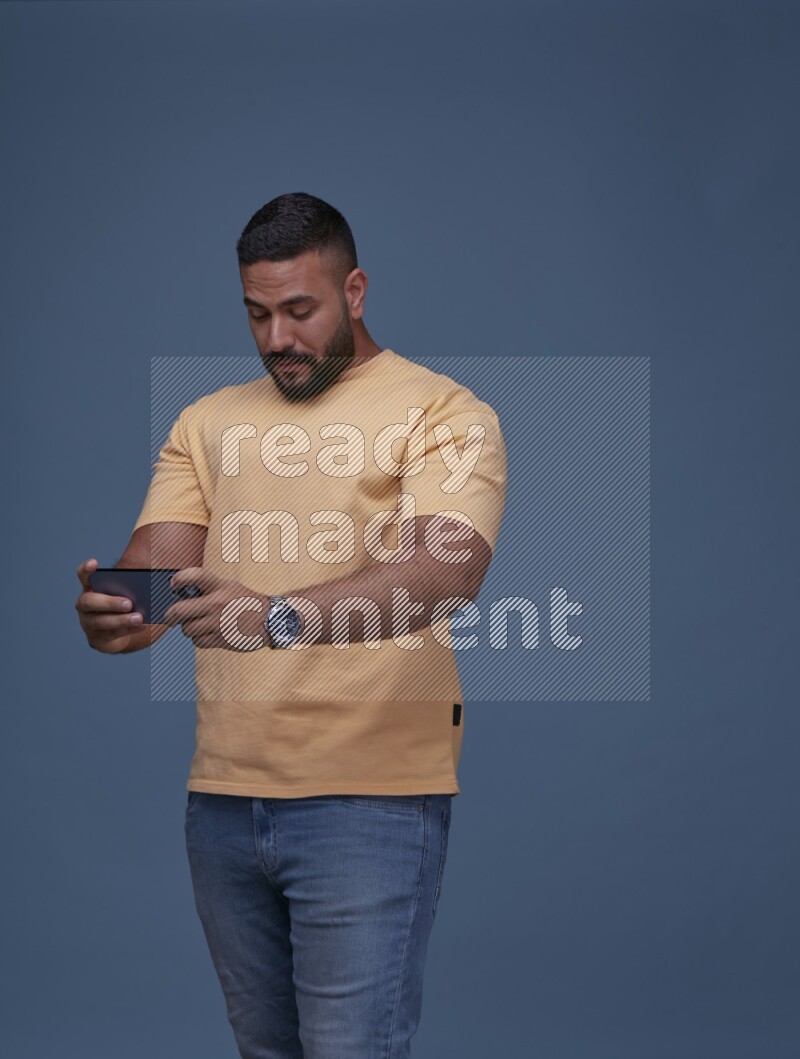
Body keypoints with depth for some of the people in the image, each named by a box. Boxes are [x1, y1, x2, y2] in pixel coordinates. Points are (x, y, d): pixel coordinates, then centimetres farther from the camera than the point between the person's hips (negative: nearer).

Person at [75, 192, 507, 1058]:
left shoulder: (441, 412, -3)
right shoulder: (207, 422, 16)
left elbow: (448, 569, -20)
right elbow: (157, 562, 5)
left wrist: (280, 616, -36)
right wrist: (115, 608, -21)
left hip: (369, 798, -5)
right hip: (223, 794, 6)